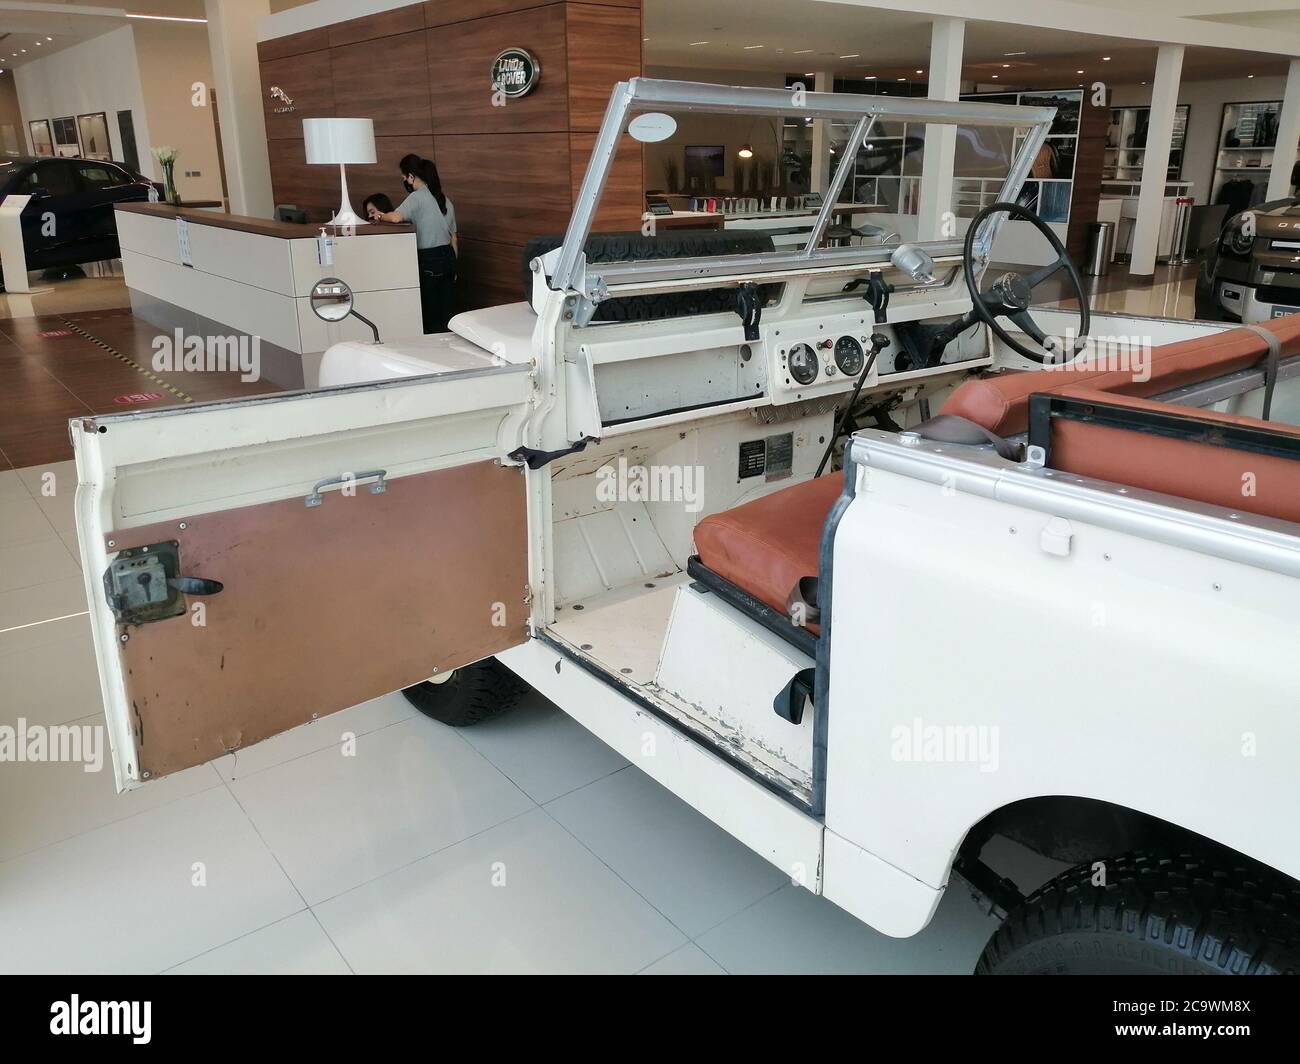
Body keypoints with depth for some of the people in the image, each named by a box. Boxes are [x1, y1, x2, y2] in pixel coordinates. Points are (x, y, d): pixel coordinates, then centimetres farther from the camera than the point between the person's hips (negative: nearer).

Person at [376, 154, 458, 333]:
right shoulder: (444, 197, 14)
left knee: (431, 314, 0)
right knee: (448, 310, 10)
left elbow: (396, 217, -29)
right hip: (448, 257, 8)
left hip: (429, 260, -7)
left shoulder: (418, 197, -11)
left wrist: (381, 217, -7)